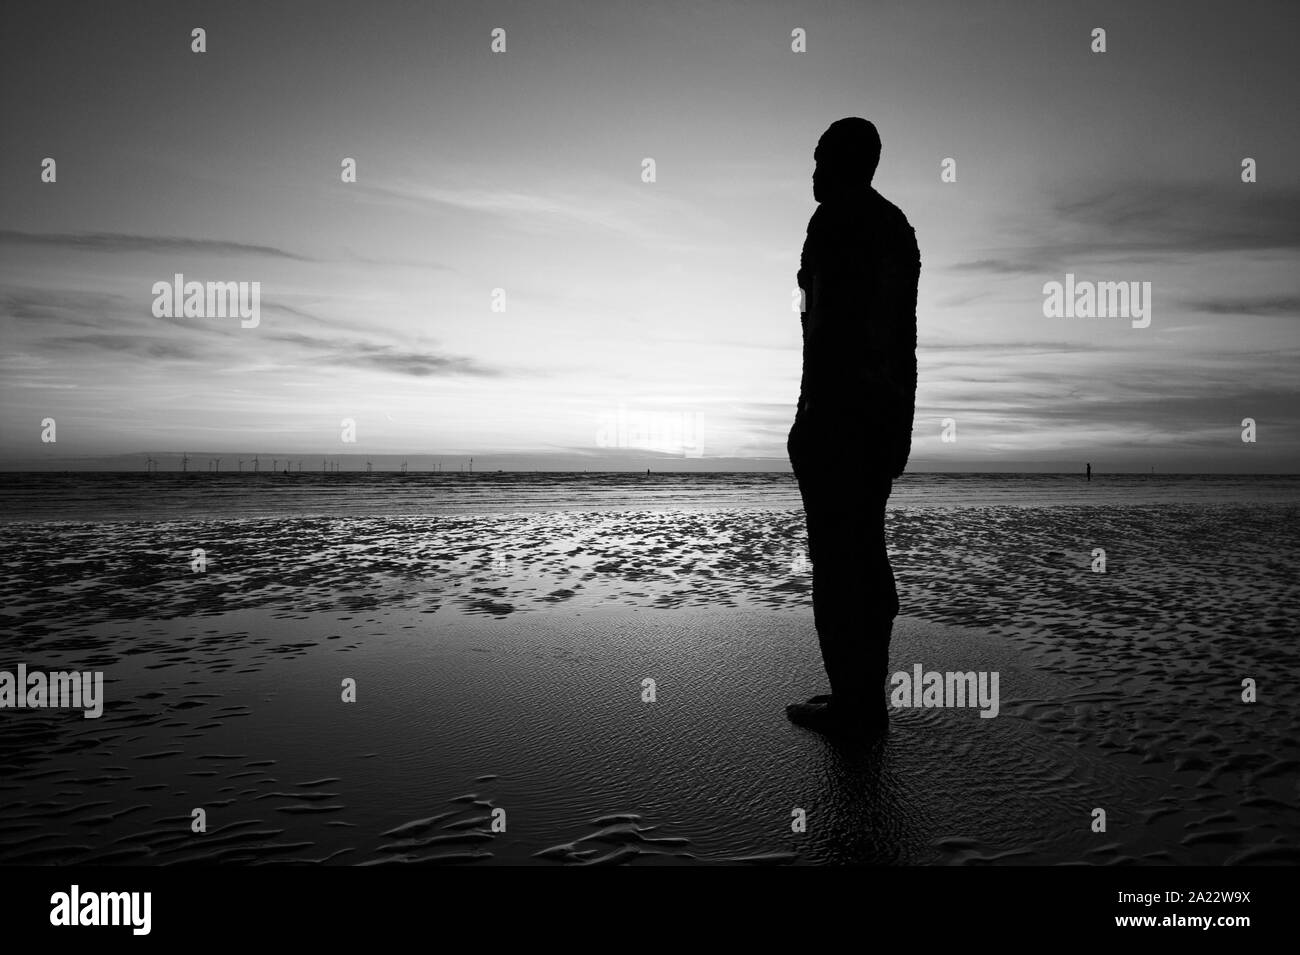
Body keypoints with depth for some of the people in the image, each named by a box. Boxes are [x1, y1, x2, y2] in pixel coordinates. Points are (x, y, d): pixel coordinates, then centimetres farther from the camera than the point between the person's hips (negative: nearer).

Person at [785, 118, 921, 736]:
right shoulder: (898, 227, 21)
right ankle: (867, 696, 14)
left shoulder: (834, 219, -5)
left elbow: (828, 320, -16)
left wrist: (810, 410, -18)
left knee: (834, 553, -7)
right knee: (865, 549, 10)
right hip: (891, 406, 9)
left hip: (838, 404, -9)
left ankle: (851, 702, -5)